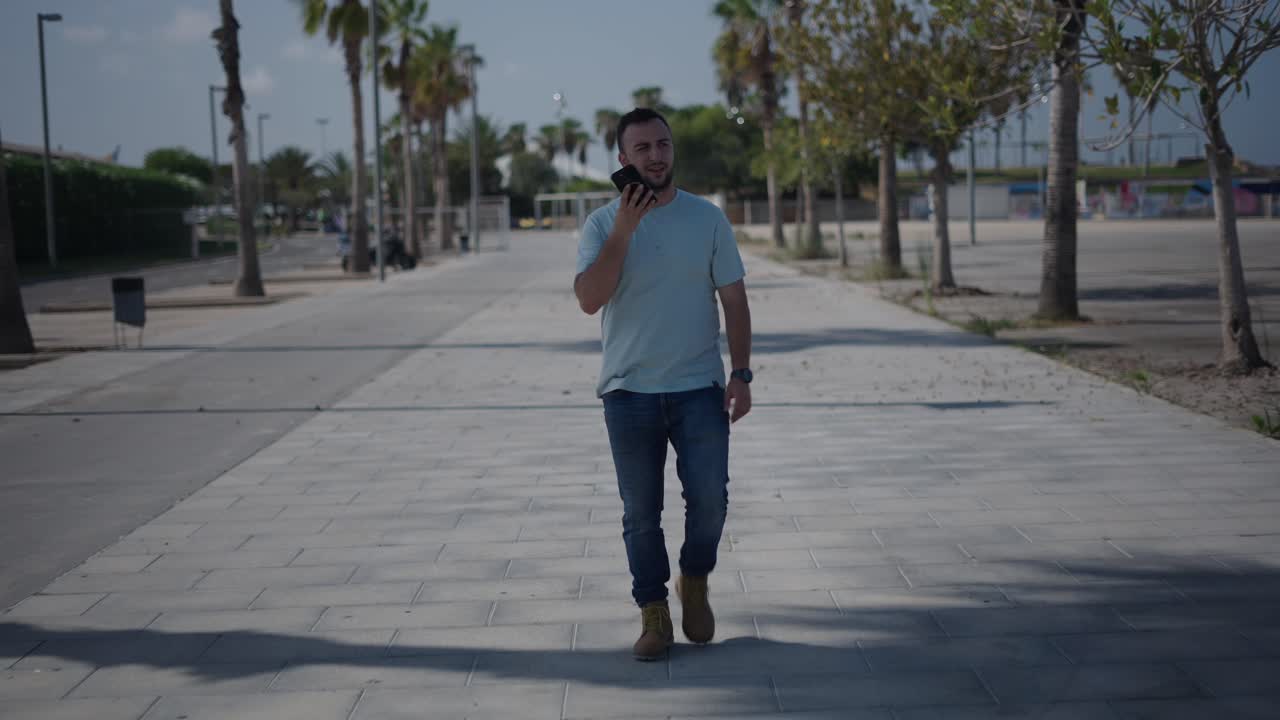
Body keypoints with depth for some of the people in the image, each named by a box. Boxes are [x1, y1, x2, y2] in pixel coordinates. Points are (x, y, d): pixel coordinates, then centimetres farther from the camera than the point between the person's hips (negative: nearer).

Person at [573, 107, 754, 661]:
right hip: (629, 391, 0)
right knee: (641, 513, 5)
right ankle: (654, 617, 17)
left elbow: (733, 299, 5)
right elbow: (589, 299, -14)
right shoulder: (603, 225, 0)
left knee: (709, 500, -5)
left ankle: (694, 584, 23)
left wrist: (741, 373, -3)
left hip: (699, 387, 0)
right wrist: (623, 231, -20)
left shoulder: (708, 219, 4)